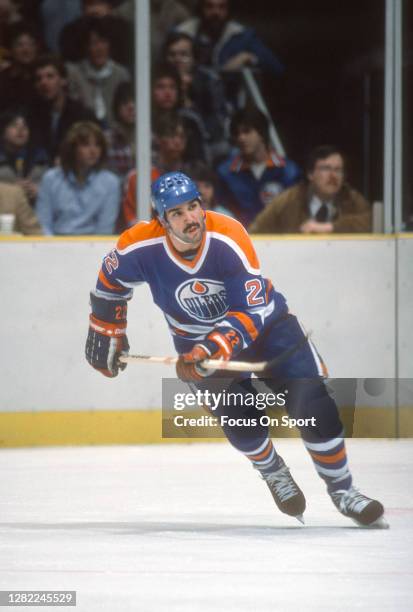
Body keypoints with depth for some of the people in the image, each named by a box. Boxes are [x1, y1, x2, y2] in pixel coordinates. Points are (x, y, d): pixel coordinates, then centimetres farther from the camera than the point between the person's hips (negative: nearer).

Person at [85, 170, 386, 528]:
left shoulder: (228, 237, -30)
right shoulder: (140, 247, -23)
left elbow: (252, 310, -30)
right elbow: (111, 283, 1)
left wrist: (214, 349, -42)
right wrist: (106, 334, 7)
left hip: (264, 321, -1)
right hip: (199, 341, 1)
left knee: (314, 405, -12)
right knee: (241, 420, -16)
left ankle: (342, 491, 5)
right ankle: (274, 474, 17)